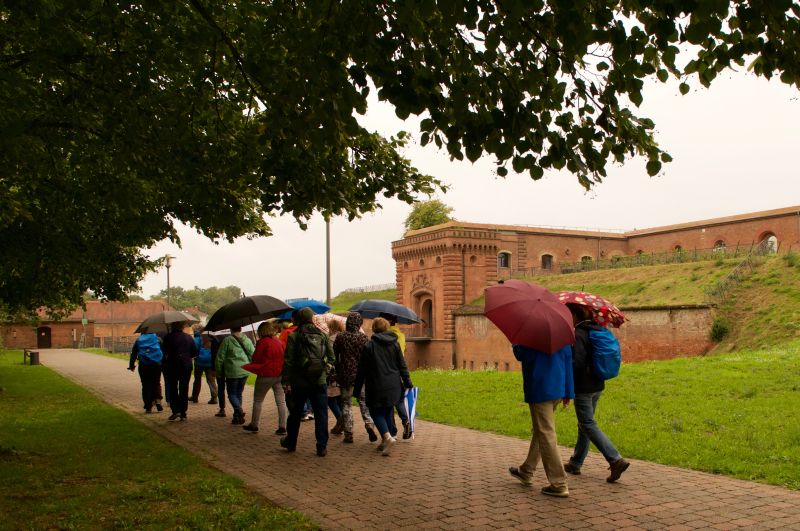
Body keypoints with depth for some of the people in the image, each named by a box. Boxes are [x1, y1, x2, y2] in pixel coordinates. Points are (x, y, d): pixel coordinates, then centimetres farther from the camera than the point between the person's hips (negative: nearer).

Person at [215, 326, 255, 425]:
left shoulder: (227, 340, -8)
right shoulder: (247, 340, 4)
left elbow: (220, 357, -5)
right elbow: (253, 355, 5)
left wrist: (218, 370, 7)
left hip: (232, 372, -4)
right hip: (245, 372, 5)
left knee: (232, 394, 5)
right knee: (239, 393, 16)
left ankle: (239, 410, -20)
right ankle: (237, 417, 18)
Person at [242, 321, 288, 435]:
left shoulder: (262, 342, -10)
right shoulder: (279, 342, 6)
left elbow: (256, 358, -7)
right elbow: (283, 358, 10)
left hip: (266, 375, -5)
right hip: (279, 374, 5)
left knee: (257, 400, 11)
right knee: (281, 401, 5)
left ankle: (254, 426, 18)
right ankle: (282, 427, 2)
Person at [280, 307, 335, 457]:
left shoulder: (294, 337, -6)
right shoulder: (322, 335, 4)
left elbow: (288, 361, -9)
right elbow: (331, 357, 4)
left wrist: (285, 381, -6)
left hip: (299, 382, -1)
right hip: (320, 382, 1)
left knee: (295, 413, 15)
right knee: (321, 414, 4)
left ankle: (290, 443, 29)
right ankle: (322, 447, 2)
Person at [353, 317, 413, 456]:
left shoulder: (369, 346, -8)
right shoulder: (395, 344, 4)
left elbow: (362, 370, -5)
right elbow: (402, 366, 6)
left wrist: (357, 389, 2)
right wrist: (408, 383, 14)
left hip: (377, 386, -4)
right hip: (394, 386, 4)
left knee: (376, 412, 4)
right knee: (388, 412, 15)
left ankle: (387, 437, -18)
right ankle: (385, 442, 17)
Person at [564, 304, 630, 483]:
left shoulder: (579, 334, -17)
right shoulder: (596, 330, 9)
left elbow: (577, 363, -23)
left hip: (583, 387, -9)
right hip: (598, 385, 9)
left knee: (588, 425, -4)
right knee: (585, 424, 16)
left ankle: (616, 460, -14)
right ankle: (575, 463, 26)